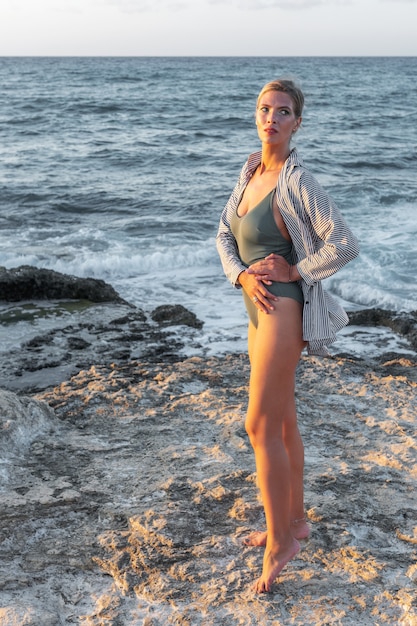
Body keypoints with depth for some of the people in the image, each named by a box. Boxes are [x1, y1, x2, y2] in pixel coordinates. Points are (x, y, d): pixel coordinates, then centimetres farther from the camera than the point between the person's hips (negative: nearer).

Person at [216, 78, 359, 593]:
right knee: (282, 423, 16)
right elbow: (224, 235, 14)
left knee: (261, 428, -8)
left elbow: (345, 245, -16)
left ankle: (279, 542, 6)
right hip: (259, 309, 9)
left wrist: (293, 270, -10)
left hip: (285, 310, -9)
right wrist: (242, 276, -4)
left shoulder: (298, 182, -14)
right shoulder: (250, 172, 10)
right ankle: (295, 520, 31)